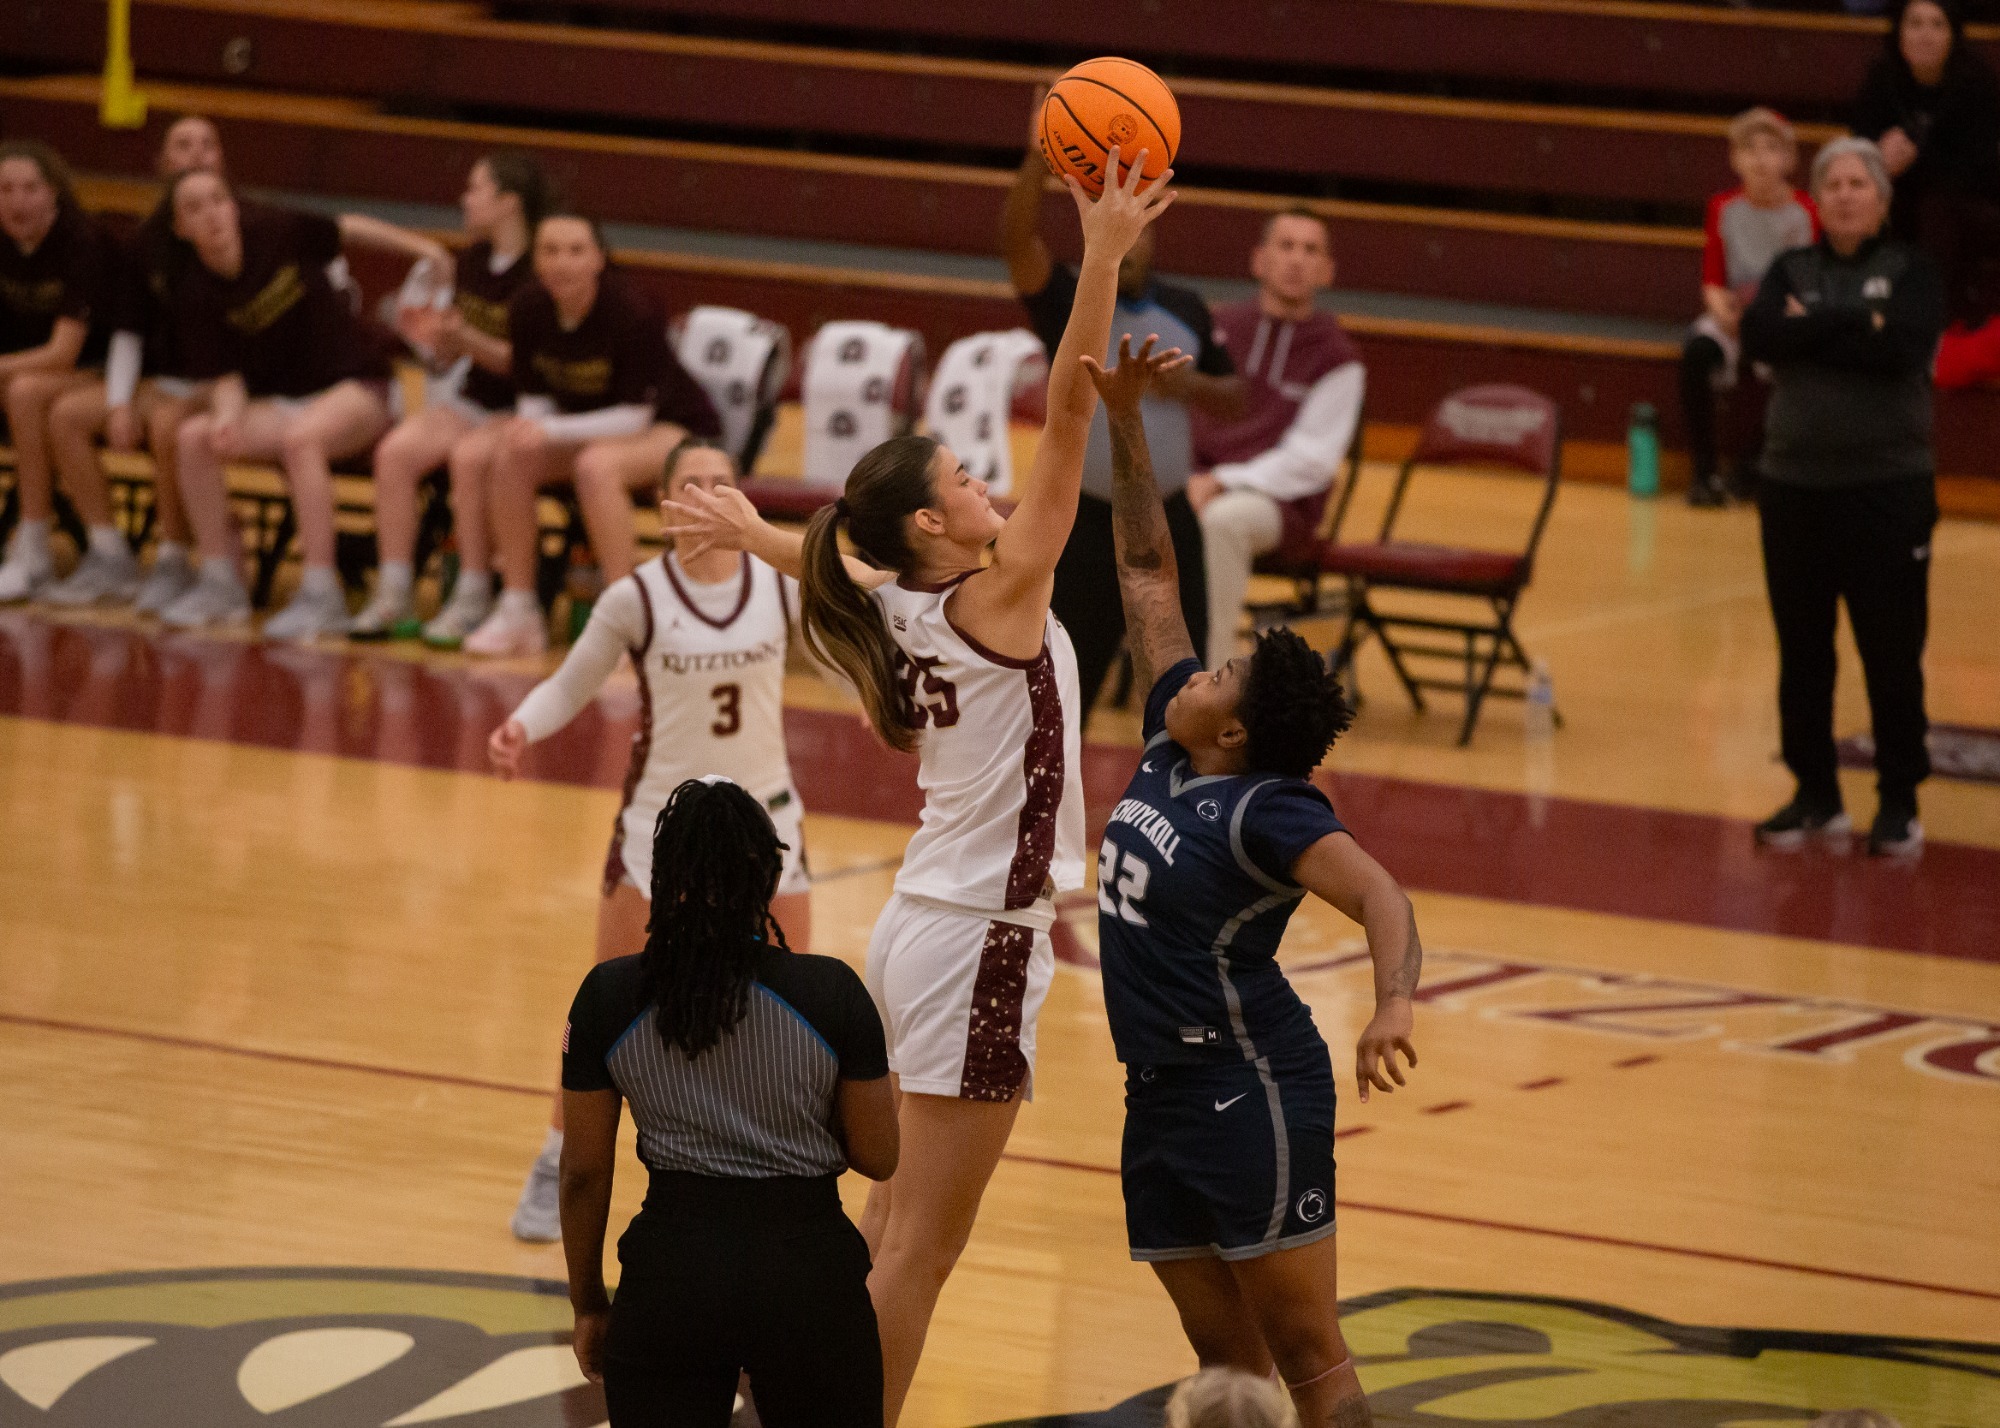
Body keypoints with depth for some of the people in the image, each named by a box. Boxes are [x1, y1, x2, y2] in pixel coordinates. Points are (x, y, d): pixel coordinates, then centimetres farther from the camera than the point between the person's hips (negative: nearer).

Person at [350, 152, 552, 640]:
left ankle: (473, 599, -23)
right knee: (397, 449, -18)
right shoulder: (471, 262, 10)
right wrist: (437, 339, -5)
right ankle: (393, 594, -18)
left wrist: (467, 340, -24)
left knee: (470, 455, -34)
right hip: (467, 402, 7)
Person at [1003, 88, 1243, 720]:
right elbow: (1018, 241, -26)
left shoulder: (1186, 310, 4)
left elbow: (1235, 398, 13)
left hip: (1168, 522, 3)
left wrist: (1190, 384, -10)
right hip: (1088, 523, -3)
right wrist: (1037, 162, -43)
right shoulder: (1069, 305, -8)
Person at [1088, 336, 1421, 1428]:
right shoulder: (1168, 753, 5)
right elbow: (1148, 570, 11)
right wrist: (1123, 419, 7)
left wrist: (1393, 1006, -51)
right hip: (1161, 1091, 9)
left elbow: (1379, 897, -31)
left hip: (1252, 1092, -9)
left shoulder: (1267, 812, -16)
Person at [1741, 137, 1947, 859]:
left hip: (1888, 489, -3)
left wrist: (1812, 330, -11)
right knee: (1802, 650, 8)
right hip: (1793, 484, 3)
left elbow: (1904, 348, -18)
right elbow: (1759, 337, -10)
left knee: (1891, 652, -2)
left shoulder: (1910, 271, 0)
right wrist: (1855, 327, -14)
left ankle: (1899, 801, 6)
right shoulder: (1792, 271, 9)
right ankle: (1815, 795, 18)